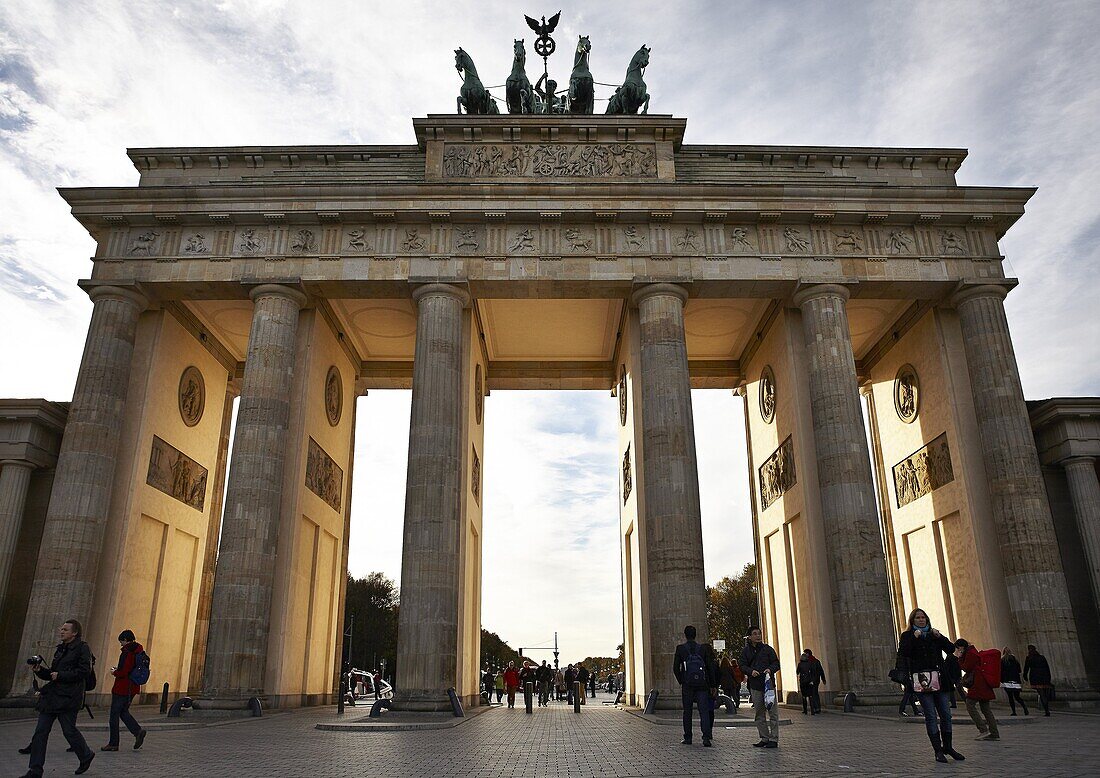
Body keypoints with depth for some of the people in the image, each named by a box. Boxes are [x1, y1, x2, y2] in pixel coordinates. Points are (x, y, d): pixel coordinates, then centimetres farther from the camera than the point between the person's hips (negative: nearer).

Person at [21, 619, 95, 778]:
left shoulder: (82, 648, -7)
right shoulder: (61, 649, 18)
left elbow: (84, 672, -15)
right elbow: (52, 673, 22)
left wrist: (60, 675, -15)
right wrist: (40, 670, 4)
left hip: (68, 697, -8)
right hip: (51, 695, 8)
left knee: (69, 730, -2)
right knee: (41, 731, 1)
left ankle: (86, 755, 21)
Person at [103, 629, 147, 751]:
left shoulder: (127, 652, -18)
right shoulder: (139, 651, 10)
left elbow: (123, 672, -24)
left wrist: (114, 672, -3)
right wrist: (118, 671, 14)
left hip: (122, 688, -9)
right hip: (133, 688, 9)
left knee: (114, 715, 3)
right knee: (123, 712, 19)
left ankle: (113, 744, 10)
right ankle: (138, 731, 3)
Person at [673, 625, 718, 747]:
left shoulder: (680, 648, -2)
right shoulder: (703, 648, 1)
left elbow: (676, 668, -2)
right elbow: (710, 668, 2)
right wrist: (712, 685, 7)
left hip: (687, 685, 0)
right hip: (702, 684, 1)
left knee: (687, 711, 9)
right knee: (704, 711, 0)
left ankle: (688, 738, 12)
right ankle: (706, 737, -10)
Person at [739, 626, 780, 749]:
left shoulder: (768, 649, 5)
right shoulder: (746, 651, 9)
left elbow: (776, 663, 5)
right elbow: (742, 666, 3)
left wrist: (770, 669, -15)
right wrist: (751, 671, -17)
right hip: (755, 686, 2)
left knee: (772, 712, -4)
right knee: (759, 714, 8)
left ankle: (774, 739, 1)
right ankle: (764, 738, 17)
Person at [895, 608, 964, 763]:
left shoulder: (933, 634, 17)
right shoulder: (907, 636, 5)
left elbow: (951, 649, 9)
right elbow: (903, 653, -11)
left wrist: (939, 637, -4)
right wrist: (914, 638, -14)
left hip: (938, 679, 4)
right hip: (921, 679, -4)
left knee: (946, 714, 4)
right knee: (930, 716, -5)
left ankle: (947, 746, 19)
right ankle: (938, 750, 1)